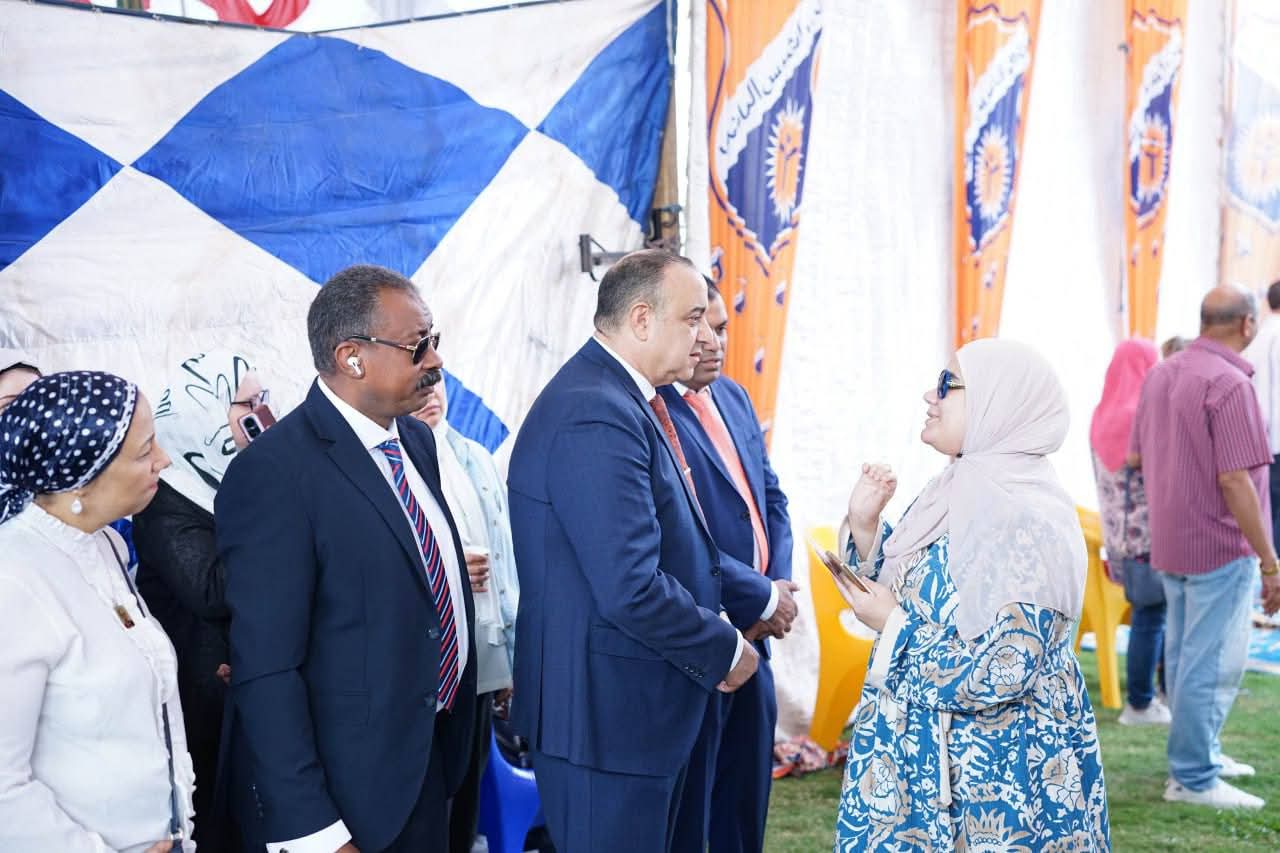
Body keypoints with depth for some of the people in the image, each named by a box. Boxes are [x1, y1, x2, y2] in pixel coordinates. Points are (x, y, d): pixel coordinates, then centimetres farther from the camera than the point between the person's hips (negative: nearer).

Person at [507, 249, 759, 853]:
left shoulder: (624, 398, 10)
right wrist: (723, 651, -13)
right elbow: (631, 589, -27)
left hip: (642, 706, 10)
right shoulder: (596, 416, -22)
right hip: (607, 713, -10)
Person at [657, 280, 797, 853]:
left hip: (752, 638, 8)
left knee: (745, 802, 18)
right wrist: (764, 597, -15)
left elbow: (771, 497, 15)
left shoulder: (734, 397, 10)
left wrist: (780, 585, -2)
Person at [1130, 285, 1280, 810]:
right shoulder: (1229, 383, -20)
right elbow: (1234, 480, -23)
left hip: (1170, 543, 9)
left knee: (1184, 653, 19)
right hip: (1220, 546, -9)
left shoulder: (1160, 374, 7)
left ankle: (1196, 753, 32)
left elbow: (1134, 457, 14)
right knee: (1212, 663, -1)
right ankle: (1193, 778, 4)